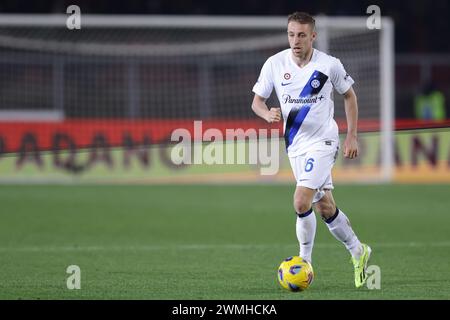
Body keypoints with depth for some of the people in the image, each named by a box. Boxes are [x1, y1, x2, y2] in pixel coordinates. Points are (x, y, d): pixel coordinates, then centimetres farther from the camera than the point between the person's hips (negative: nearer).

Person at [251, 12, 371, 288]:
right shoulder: (275, 64, -5)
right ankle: (358, 252, 32)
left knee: (301, 201, -19)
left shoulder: (329, 65, -10)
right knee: (324, 207, 12)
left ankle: (305, 263, -5)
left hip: (323, 141, -4)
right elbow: (257, 101, 4)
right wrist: (267, 114, -19)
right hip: (295, 143, 4)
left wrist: (352, 137, 3)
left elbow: (349, 96, 6)